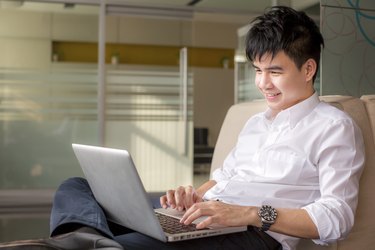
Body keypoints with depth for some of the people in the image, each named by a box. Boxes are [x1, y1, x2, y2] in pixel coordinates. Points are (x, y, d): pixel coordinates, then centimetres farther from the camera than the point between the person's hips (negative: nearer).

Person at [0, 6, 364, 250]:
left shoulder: (334, 127, 3)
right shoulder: (255, 122, 29)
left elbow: (337, 216, -9)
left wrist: (251, 213, -22)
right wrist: (194, 196, 3)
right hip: (202, 218, 9)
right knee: (75, 188, -7)